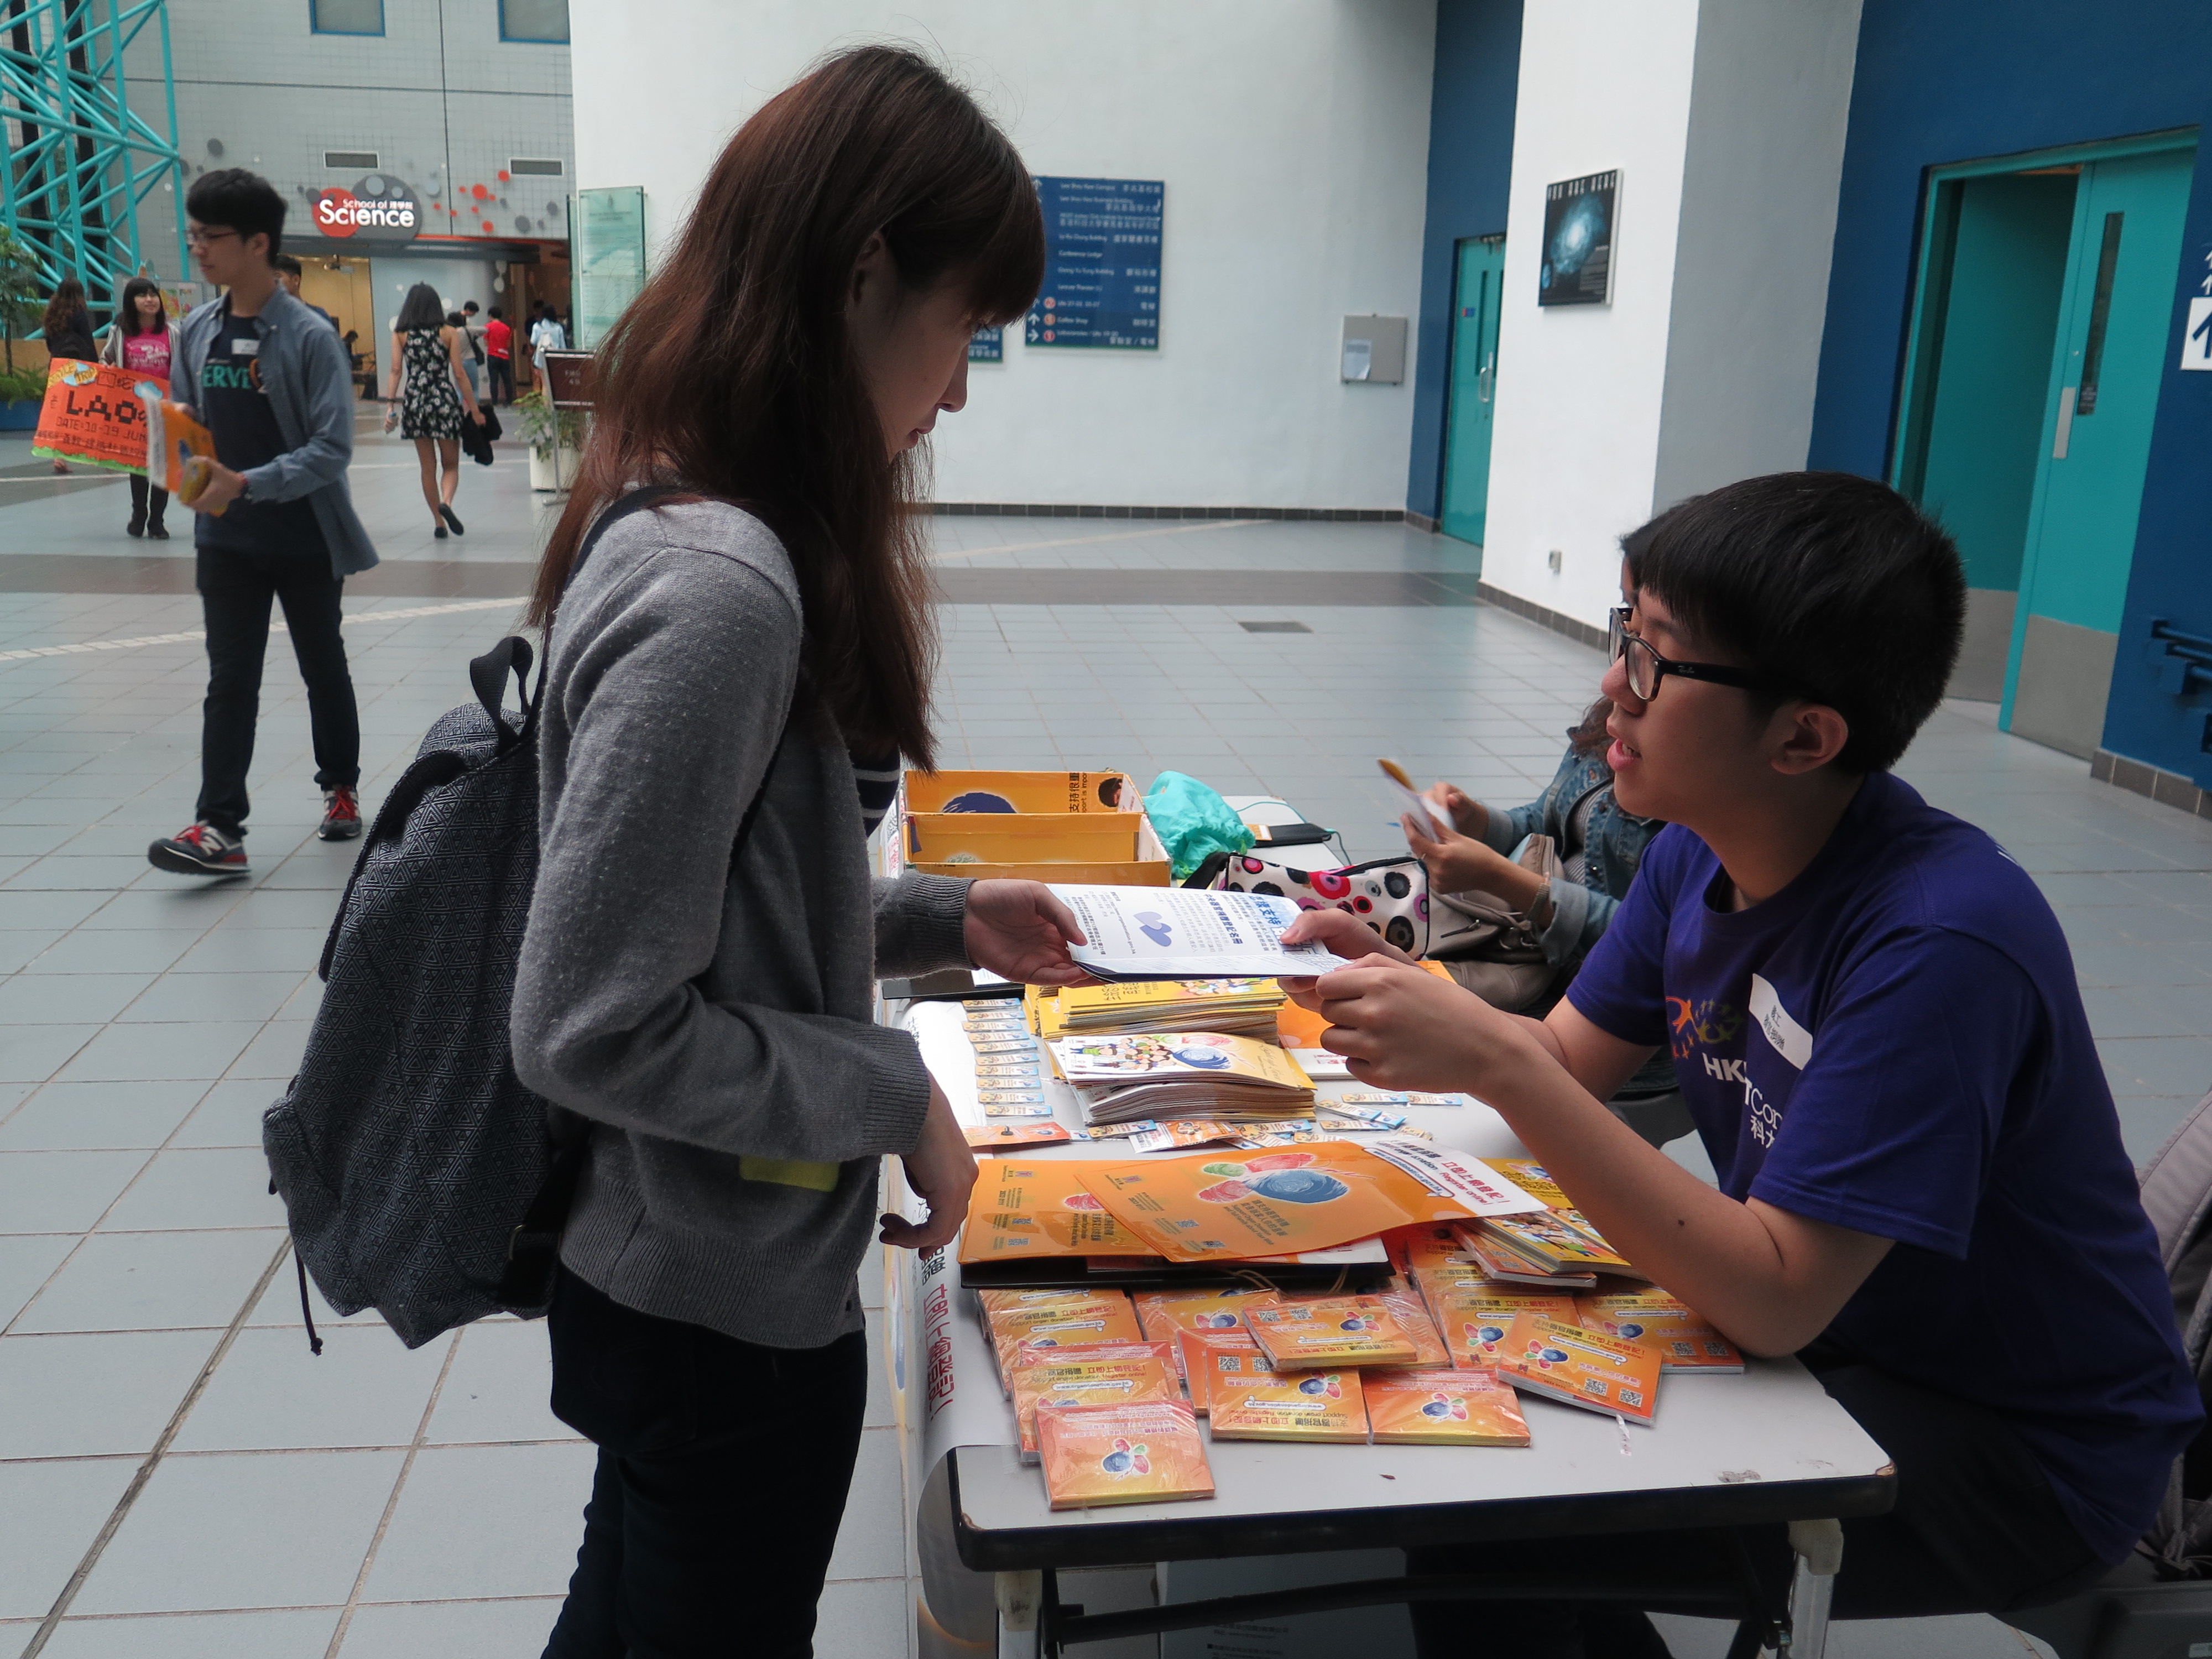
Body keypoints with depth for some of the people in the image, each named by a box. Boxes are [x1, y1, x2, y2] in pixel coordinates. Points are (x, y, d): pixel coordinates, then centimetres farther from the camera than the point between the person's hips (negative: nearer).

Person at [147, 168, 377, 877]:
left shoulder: (309, 336, -14)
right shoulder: (196, 330, 3)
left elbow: (332, 447, -18)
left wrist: (247, 484, -27)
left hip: (306, 538, -4)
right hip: (225, 539, 4)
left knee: (323, 669, 14)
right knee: (230, 681, 1)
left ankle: (341, 788, 33)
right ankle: (220, 827, 0)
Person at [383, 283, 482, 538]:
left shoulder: (400, 334, 3)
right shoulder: (449, 332, -1)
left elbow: (396, 371, -4)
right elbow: (459, 374, -4)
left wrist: (390, 405, -4)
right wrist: (474, 409, 0)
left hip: (415, 402, 2)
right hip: (445, 400, -2)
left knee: (428, 467, 12)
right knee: (451, 465, 8)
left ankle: (438, 522, 12)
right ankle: (446, 503, -21)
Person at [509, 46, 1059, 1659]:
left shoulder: (690, 534, 1)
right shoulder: (719, 591, -29)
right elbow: (592, 1024, -27)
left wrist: (941, 916, 7)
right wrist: (896, 1097, -17)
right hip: (731, 1312, -8)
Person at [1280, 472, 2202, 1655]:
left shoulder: (1938, 943, -31)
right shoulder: (1698, 851, -5)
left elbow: (1772, 1299, -32)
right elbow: (1569, 1063, 2)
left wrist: (1493, 1062, -36)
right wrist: (1398, 988, -17)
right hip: (1814, 1325, 7)